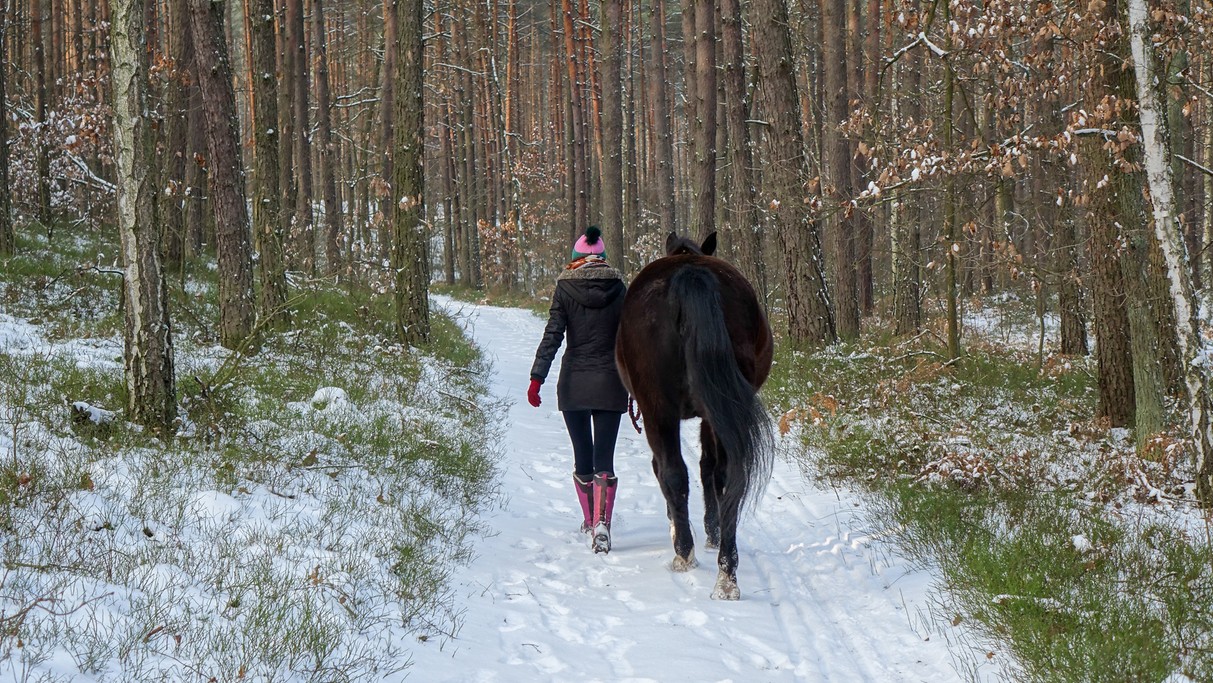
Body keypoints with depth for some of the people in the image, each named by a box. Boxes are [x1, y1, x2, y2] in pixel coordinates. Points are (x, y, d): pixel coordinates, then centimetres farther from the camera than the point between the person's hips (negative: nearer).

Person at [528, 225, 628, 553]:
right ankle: (601, 523, -21)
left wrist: (537, 378, -8)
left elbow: (552, 335, -9)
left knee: (582, 455, 14)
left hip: (573, 384, 0)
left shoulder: (565, 288, -3)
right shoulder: (619, 289, 1)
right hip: (610, 383, 0)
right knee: (604, 457, -2)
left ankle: (590, 520, 27)